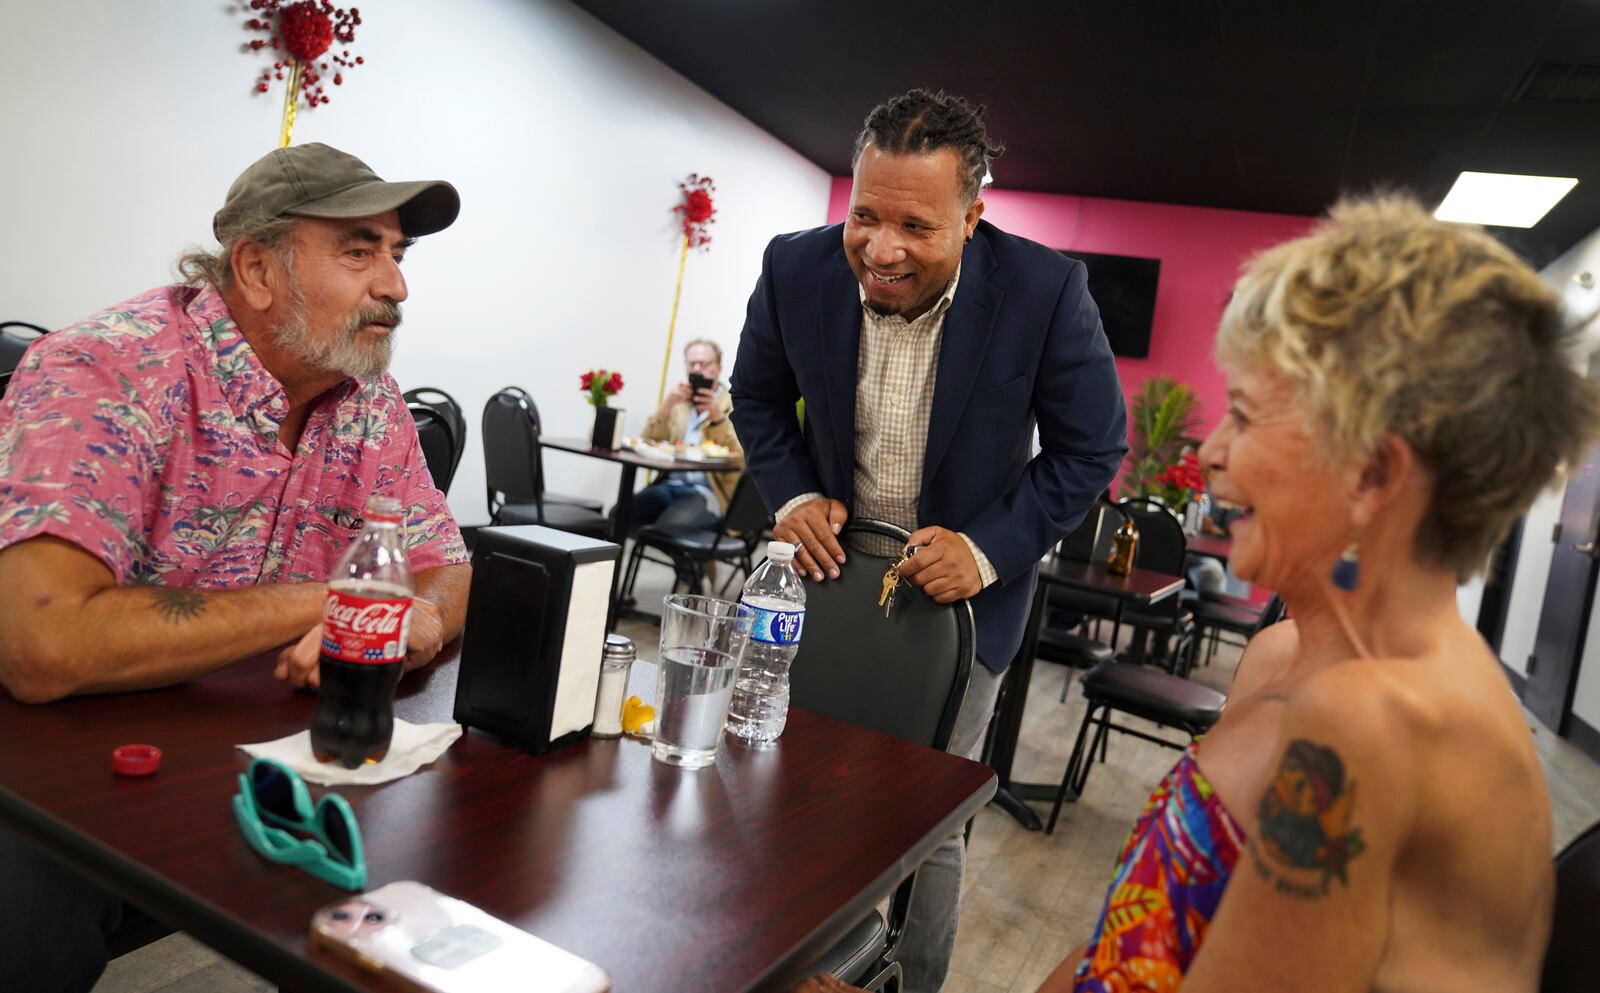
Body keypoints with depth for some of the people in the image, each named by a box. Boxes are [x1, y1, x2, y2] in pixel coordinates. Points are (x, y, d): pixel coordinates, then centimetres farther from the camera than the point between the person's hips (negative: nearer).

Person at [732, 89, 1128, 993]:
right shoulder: (797, 268, -14)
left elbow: (1094, 446, -10)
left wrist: (988, 549, -20)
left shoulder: (1045, 290, -21)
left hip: (961, 586, -2)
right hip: (834, 568, 3)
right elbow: (759, 398, 5)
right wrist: (793, 495, -11)